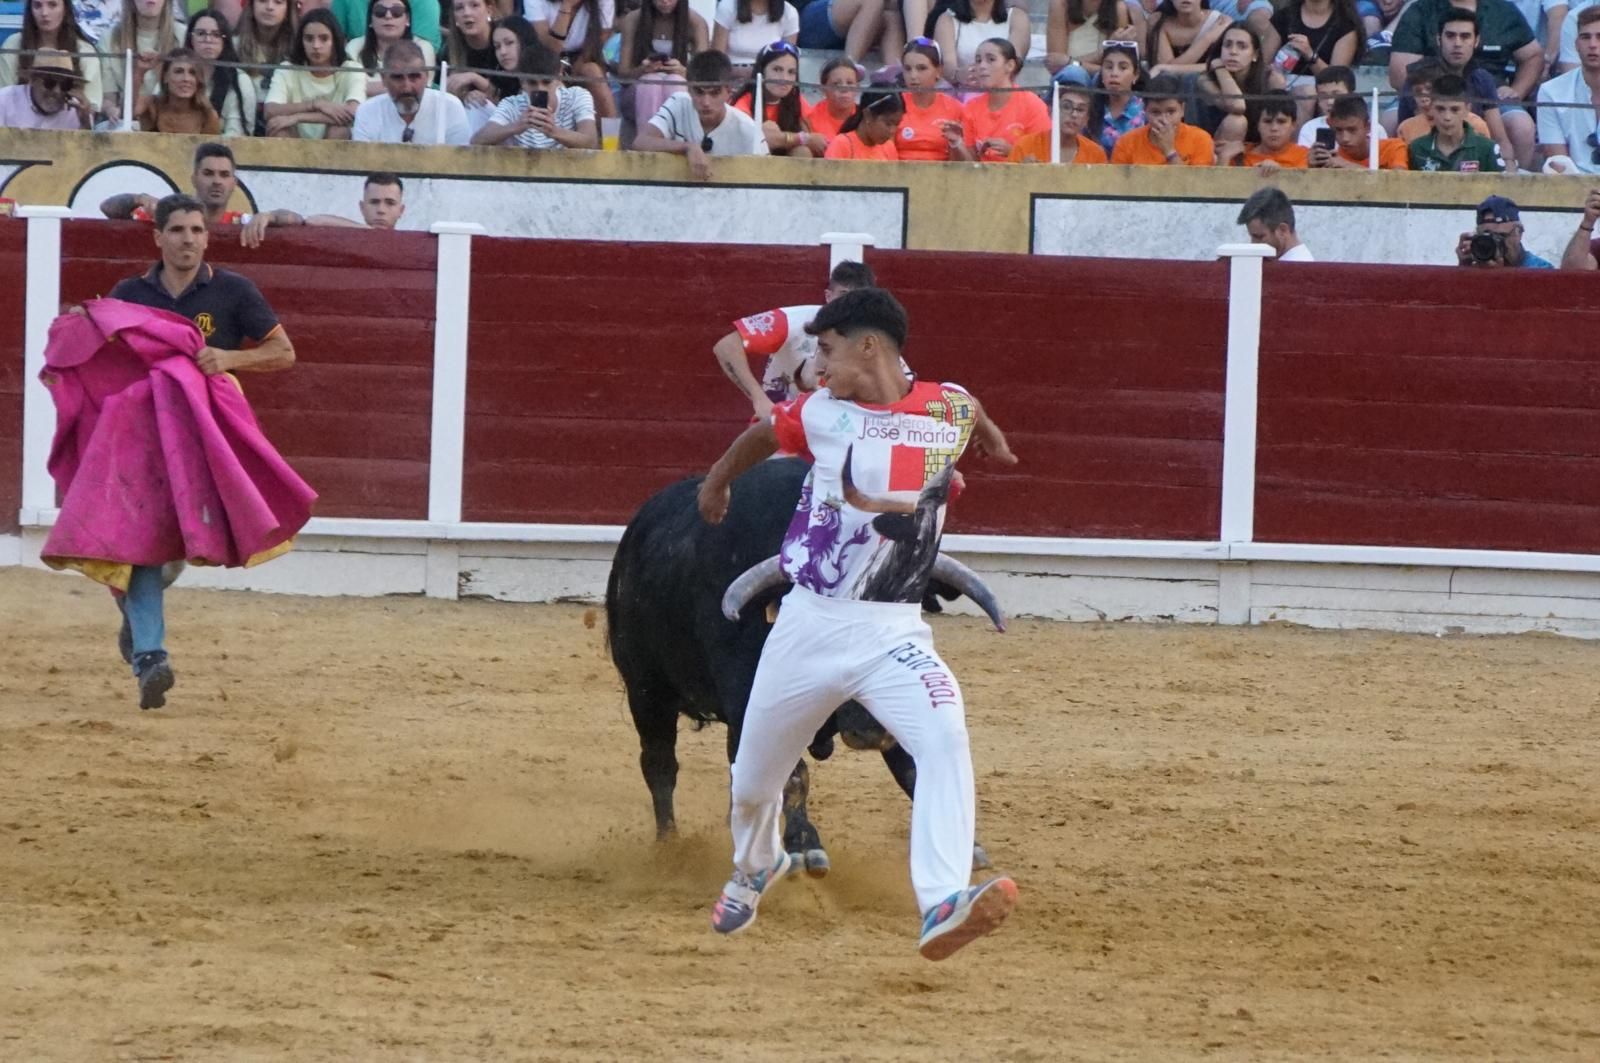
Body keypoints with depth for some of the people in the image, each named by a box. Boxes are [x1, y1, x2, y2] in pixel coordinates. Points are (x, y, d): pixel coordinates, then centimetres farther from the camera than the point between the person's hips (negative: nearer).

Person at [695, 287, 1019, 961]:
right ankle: (754, 867, 51)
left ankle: (943, 909, -40)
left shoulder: (950, 408, -4)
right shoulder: (820, 413, -2)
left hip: (892, 633, -2)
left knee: (945, 737, -29)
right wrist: (719, 478, 38)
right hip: (808, 624, 2)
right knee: (754, 780, 15)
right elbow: (763, 434, 20)